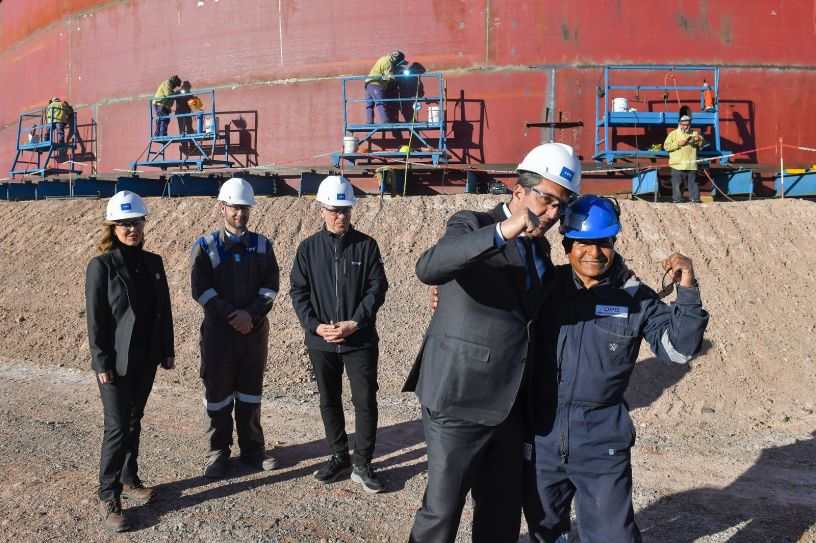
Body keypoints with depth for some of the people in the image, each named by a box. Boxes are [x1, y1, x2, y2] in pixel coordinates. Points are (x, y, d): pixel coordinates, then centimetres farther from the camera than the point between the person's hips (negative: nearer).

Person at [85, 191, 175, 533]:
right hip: (116, 362, -5)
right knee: (117, 426, -3)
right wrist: (102, 362, -14)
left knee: (134, 421, 15)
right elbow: (95, 318, -11)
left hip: (146, 359, 5)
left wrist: (167, 350, 9)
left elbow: (163, 310, 10)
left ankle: (129, 479, 30)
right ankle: (108, 498, 7)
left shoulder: (153, 263, 6)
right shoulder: (101, 266, -10)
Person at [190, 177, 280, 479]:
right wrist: (233, 315, -15)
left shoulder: (262, 245, 5)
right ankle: (218, 453, 21)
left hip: (255, 329, 2)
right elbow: (201, 290, -9)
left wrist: (250, 313, -15)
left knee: (251, 393, 12)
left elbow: (271, 286, -1)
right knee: (218, 394, 7)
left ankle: (252, 450, 24)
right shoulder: (205, 246, -2)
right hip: (219, 331, -2)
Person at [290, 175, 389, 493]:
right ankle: (339, 457, 28)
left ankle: (362, 464, 12)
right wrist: (315, 325, -10)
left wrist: (355, 323, -14)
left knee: (365, 401, -1)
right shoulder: (309, 248, 2)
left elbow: (377, 288, -3)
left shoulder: (366, 245, -2)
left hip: (360, 340, -2)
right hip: (321, 341, 2)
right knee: (329, 401, 13)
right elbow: (298, 292, 3)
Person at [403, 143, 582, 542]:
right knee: (442, 509, 4)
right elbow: (427, 268, -33)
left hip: (510, 402, 7)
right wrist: (501, 232, -41)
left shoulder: (540, 247, 11)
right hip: (460, 397, -7)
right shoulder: (473, 225, -11)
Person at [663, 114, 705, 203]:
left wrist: (700, 139, -12)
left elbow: (702, 145, 10)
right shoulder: (673, 134, 6)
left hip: (691, 166, 3)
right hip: (677, 166, -3)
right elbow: (666, 146, -3)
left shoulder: (694, 134, 15)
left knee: (693, 184, 6)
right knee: (677, 185, -2)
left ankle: (695, 200, 10)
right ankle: (677, 201, 4)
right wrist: (678, 144, -14)